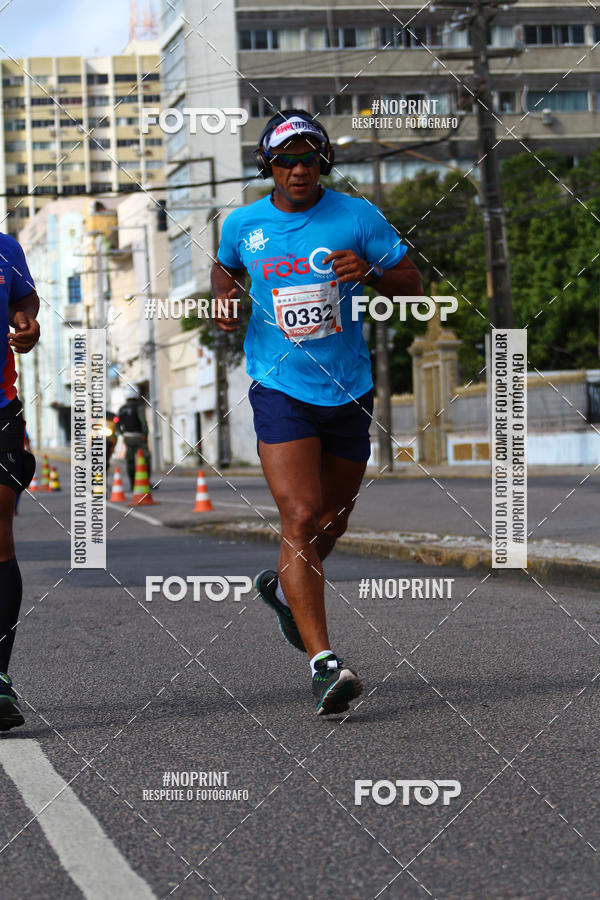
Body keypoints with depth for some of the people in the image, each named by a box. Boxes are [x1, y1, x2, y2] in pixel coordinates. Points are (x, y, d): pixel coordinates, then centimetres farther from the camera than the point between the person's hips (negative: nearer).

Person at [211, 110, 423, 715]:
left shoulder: (358, 217, -2)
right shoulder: (242, 224, 2)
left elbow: (411, 286, 1)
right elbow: (225, 268, 23)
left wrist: (369, 272, -19)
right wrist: (224, 298, 2)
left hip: (349, 390, 2)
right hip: (280, 388, -2)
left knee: (333, 519, 17)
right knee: (300, 517, -18)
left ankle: (282, 586, 49)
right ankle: (322, 663, -22)